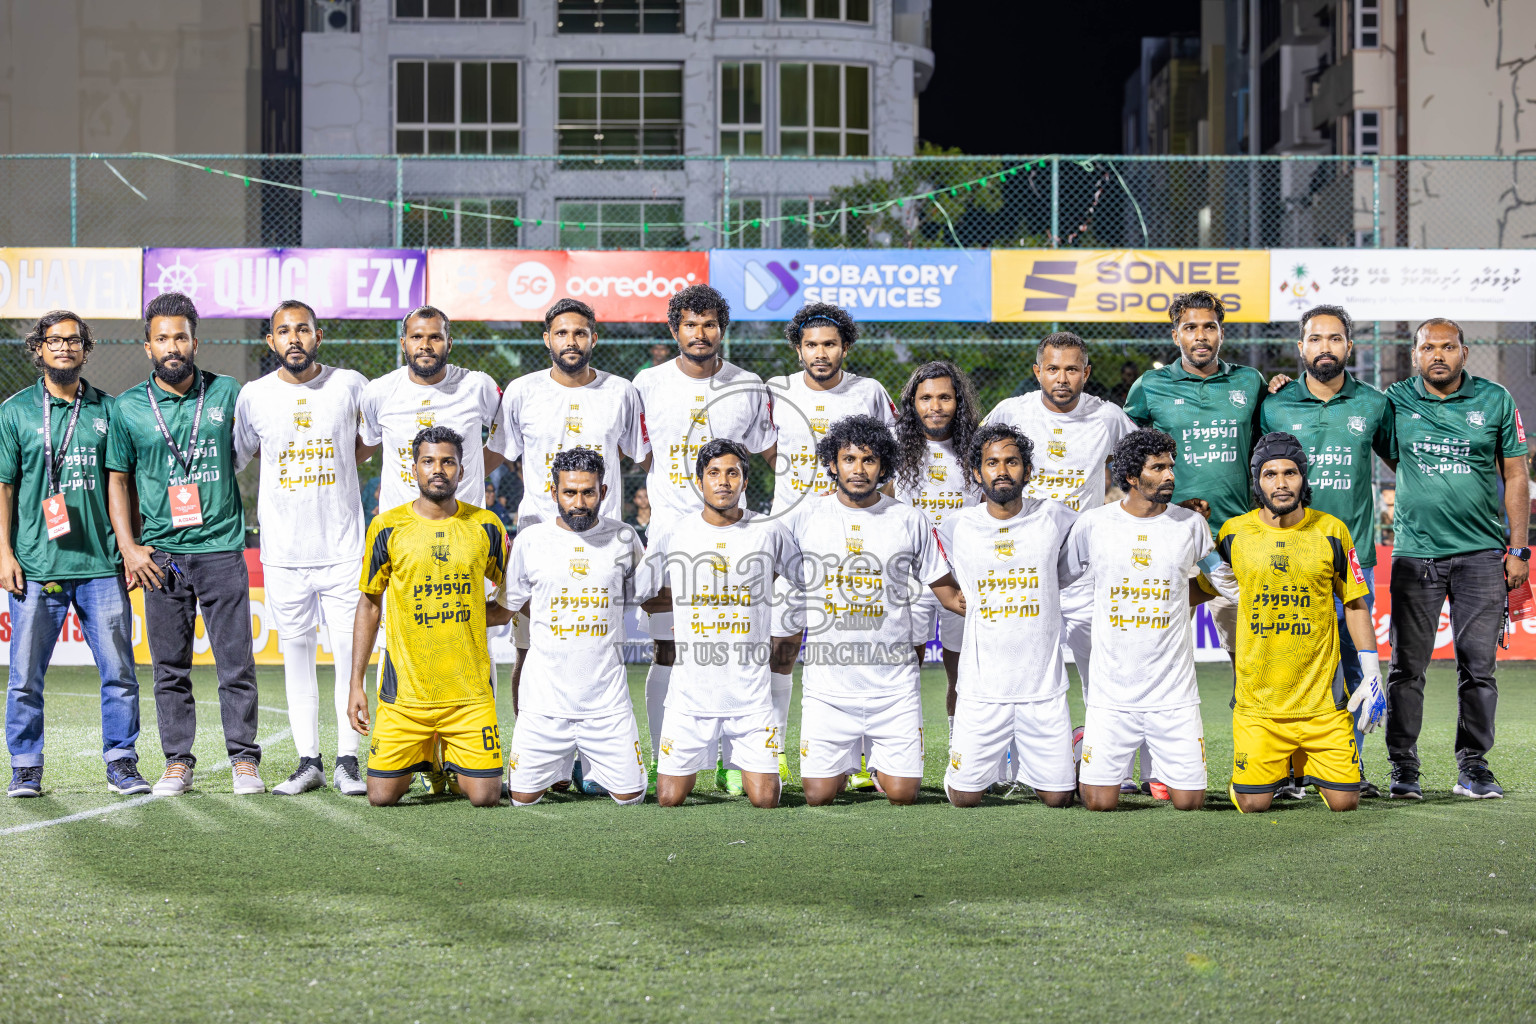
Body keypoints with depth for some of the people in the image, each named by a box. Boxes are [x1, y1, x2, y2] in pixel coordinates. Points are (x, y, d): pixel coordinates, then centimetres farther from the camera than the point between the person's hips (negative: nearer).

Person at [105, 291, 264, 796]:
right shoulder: (128, 408, 5)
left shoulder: (227, 393, 4)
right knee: (170, 668, 5)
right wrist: (128, 548, 2)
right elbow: (117, 479, 11)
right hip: (161, 555, 1)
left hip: (222, 550, -1)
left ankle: (244, 759, 6)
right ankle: (177, 762, 12)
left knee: (236, 662, -1)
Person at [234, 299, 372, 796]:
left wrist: (327, 463, 6)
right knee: (296, 652, 4)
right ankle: (308, 761, 10)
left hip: (343, 545, -1)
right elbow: (236, 458, 14)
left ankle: (347, 760, 3)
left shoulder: (351, 385, 1)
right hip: (283, 550, 1)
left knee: (349, 651, -3)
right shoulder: (254, 396, 3)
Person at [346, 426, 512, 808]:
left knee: (484, 796, -7)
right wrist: (356, 683, 5)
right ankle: (423, 761, 28)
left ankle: (454, 764, 27)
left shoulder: (486, 527, 3)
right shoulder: (387, 527, 0)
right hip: (405, 690, 0)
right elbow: (369, 605, 8)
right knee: (382, 795, -5)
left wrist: (489, 614, -3)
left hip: (470, 691, 0)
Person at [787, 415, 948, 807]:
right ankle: (845, 762, 30)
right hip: (828, 684, 0)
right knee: (819, 796, -3)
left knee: (902, 794, -2)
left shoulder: (910, 520, 2)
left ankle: (880, 760, 32)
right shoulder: (805, 517, 2)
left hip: (894, 683, 0)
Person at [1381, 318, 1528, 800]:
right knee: (1407, 666, -1)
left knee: (1478, 666, 1)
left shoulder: (1495, 400, 4)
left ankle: (1473, 765, 9)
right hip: (1415, 553, 0)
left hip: (1481, 555, 0)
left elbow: (1515, 476, 7)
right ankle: (1404, 768, 7)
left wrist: (1518, 549, 2)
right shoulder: (1395, 401, 4)